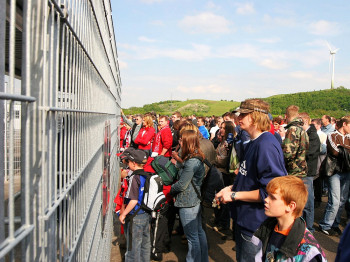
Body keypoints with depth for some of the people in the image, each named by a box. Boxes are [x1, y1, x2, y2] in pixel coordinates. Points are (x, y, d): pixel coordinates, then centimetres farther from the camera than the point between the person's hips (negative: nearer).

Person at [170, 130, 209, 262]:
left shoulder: (192, 162, -24)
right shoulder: (197, 159, 7)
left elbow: (182, 185, -21)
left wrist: (170, 190, -6)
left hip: (187, 204, -10)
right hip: (196, 200, 10)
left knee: (192, 237, 4)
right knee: (199, 232, 21)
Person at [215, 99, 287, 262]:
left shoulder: (266, 145, -24)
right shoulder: (252, 143, 10)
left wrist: (234, 195, -22)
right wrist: (232, 188, 4)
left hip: (256, 227, -10)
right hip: (244, 219, 10)